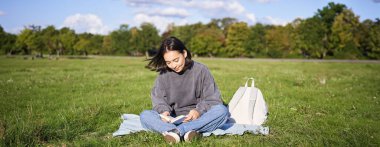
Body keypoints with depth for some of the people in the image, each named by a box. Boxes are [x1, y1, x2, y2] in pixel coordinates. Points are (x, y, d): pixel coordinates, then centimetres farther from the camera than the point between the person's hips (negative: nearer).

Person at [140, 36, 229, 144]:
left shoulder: (201, 70, -2)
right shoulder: (163, 75, 3)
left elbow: (212, 99, -4)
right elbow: (158, 100, 2)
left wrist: (199, 111, -24)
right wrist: (164, 111, -22)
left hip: (198, 119, -1)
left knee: (222, 111, -29)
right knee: (145, 115, -22)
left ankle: (177, 131, -39)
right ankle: (186, 132, -45)